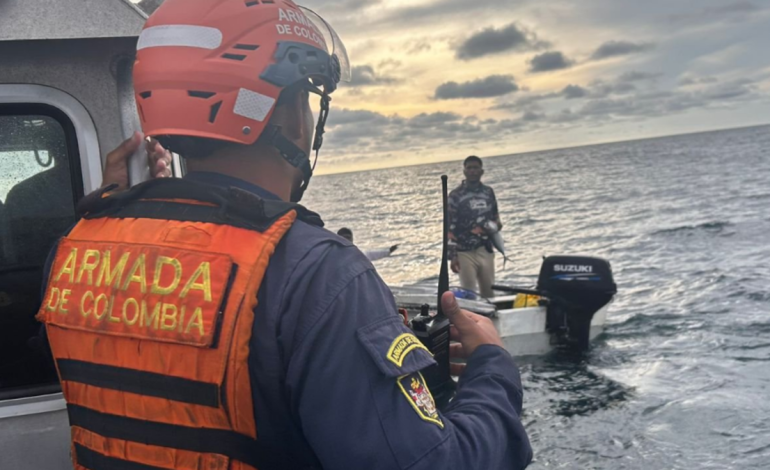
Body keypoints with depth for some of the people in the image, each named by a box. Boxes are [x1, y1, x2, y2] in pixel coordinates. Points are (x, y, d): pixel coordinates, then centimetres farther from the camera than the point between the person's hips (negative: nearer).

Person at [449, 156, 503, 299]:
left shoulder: (489, 192, 9)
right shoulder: (456, 195, -4)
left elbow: (495, 215, 23)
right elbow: (450, 227, -6)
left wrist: (497, 223, -2)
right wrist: (452, 255, -11)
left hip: (486, 251, 4)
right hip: (465, 253, -4)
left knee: (489, 294, 9)